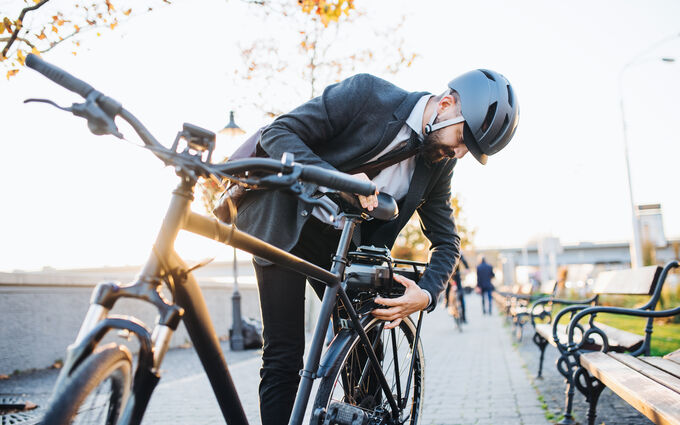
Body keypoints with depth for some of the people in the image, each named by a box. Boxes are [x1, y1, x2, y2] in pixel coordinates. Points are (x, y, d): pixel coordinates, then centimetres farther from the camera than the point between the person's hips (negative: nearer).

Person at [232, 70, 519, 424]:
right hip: (283, 220, -5)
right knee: (284, 356, -8)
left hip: (339, 237, 5)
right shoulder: (366, 93, -20)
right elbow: (277, 133, -20)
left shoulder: (439, 164, -3)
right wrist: (337, 177, -37)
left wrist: (426, 294, -17)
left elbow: (446, 241, 3)